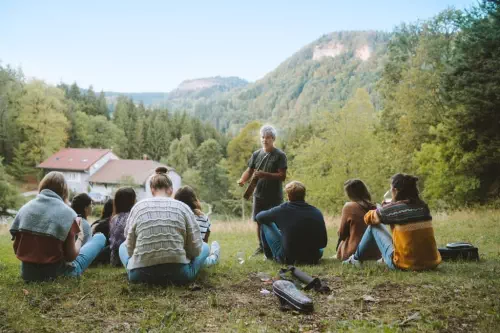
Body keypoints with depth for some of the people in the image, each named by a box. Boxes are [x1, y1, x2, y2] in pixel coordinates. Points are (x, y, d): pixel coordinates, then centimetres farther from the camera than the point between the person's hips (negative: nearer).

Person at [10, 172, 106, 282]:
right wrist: (80, 237, 8)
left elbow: (17, 249, 5)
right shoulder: (67, 212, -12)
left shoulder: (25, 208, 1)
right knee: (100, 238, 12)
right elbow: (71, 256, -11)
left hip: (27, 273, 6)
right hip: (56, 272, -6)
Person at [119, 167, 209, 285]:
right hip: (178, 274, 0)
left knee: (123, 246, 32)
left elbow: (130, 248, 8)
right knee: (204, 246, 27)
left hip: (140, 275, 1)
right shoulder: (182, 207, 2)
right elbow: (195, 249, 1)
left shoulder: (138, 207, 6)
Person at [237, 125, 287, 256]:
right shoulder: (256, 154, 8)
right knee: (259, 221, 11)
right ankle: (261, 246, 26)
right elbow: (249, 170, 7)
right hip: (259, 195, 4)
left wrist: (264, 174, -24)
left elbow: (282, 176, -13)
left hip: (274, 197, -4)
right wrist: (242, 179, -15)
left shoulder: (280, 155, -7)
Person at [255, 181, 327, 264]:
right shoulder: (317, 213, -6)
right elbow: (323, 243, -1)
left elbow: (259, 217, 6)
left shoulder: (282, 210, -12)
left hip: (287, 259, -3)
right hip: (312, 259, 3)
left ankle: (270, 256, 30)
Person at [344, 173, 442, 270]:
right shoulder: (423, 206, 3)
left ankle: (356, 258, 27)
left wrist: (379, 210, 29)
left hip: (405, 264, -5)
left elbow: (368, 218, 7)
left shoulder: (393, 208, -9)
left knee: (374, 226, 12)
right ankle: (385, 259, 45)